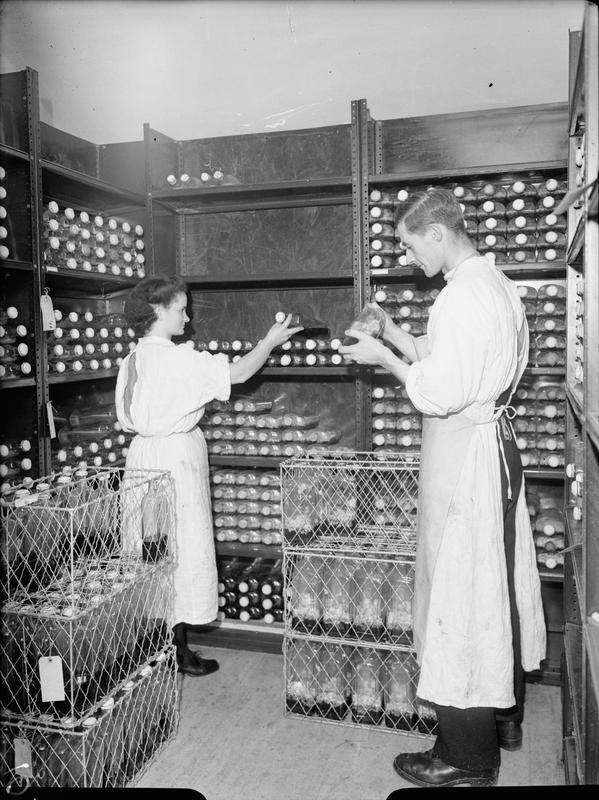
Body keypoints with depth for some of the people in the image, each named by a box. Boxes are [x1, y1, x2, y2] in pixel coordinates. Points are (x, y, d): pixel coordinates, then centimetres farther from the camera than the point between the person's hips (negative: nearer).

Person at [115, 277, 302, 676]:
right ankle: (179, 652, 12)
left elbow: (129, 417, 12)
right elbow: (238, 373, -16)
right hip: (176, 458, -9)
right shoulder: (177, 358, -17)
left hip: (143, 451, 9)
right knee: (183, 548, 1)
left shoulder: (133, 359, 9)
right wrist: (270, 341, -2)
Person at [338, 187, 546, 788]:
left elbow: (439, 394, -23)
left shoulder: (461, 298, -20)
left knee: (460, 592, 0)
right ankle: (504, 717, 37)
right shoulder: (497, 284, 12)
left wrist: (382, 358, -11)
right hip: (495, 440, 10)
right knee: (496, 581, 19)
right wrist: (398, 339, 10)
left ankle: (467, 757, 15)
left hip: (463, 455, -10)